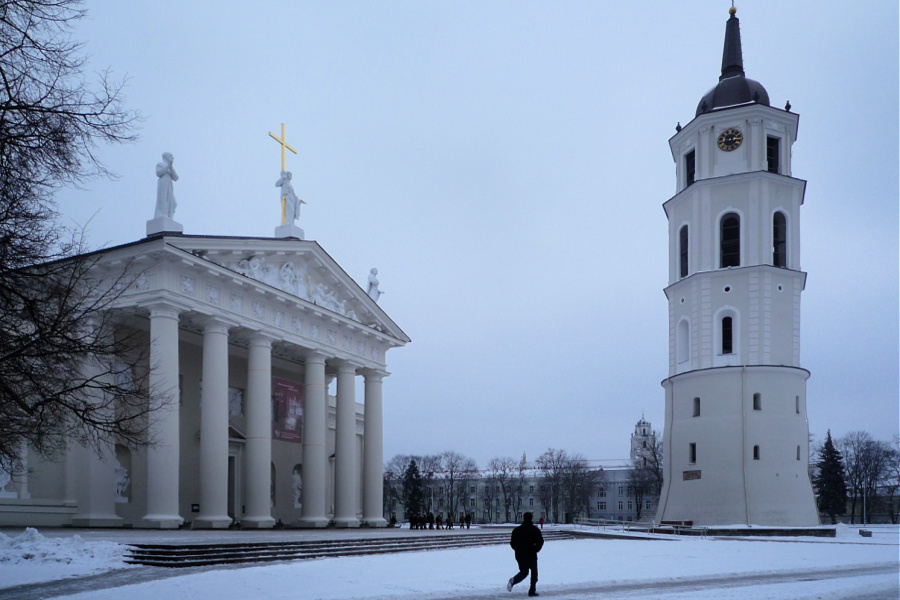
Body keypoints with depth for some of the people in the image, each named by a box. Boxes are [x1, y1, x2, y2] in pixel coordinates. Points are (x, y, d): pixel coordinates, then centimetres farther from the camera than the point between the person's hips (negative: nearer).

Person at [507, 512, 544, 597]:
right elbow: (540, 541, -13)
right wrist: (535, 549, -1)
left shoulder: (517, 530, 4)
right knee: (534, 572, 12)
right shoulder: (535, 529, -5)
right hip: (531, 555, -3)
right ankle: (532, 591, 6)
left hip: (519, 555, 3)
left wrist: (518, 549, 13)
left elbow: (512, 543, 2)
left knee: (523, 572, 15)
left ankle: (513, 580, -14)